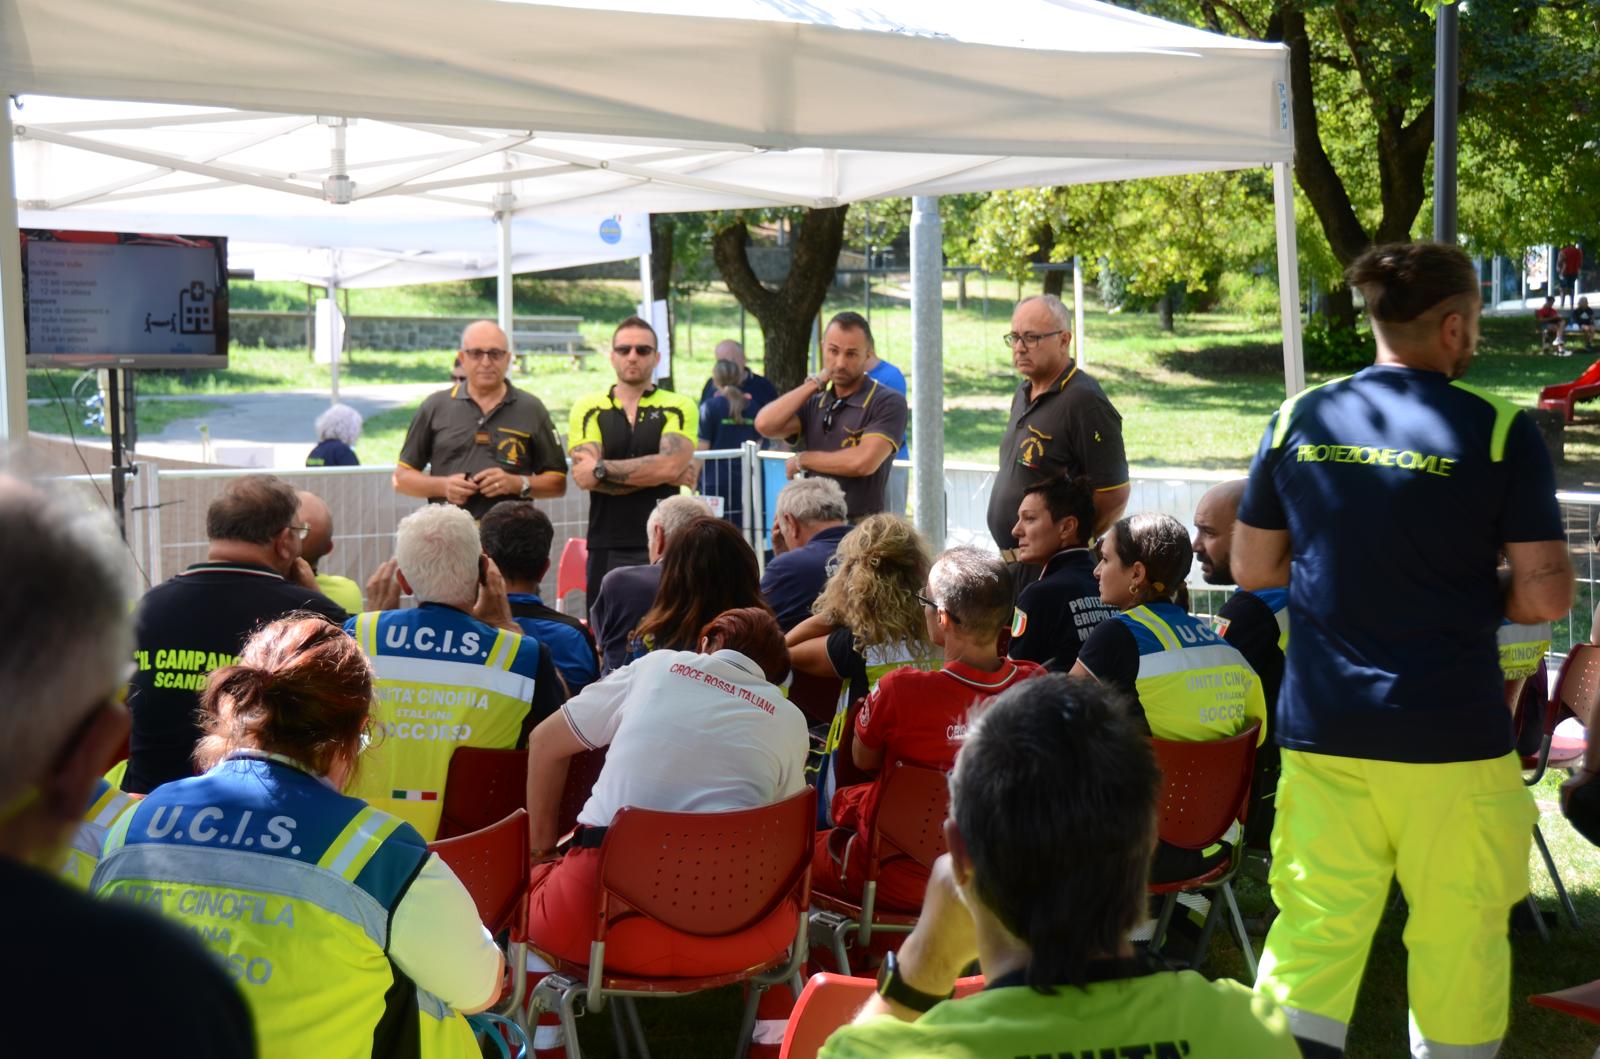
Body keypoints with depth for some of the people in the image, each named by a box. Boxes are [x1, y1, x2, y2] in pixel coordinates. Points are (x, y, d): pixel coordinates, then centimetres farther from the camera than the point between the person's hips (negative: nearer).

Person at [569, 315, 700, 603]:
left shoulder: (679, 408, 5)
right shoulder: (588, 409, 7)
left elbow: (670, 465, -12)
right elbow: (585, 477, -7)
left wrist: (602, 468, -7)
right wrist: (657, 473, -8)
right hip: (607, 549, 1)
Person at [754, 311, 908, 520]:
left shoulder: (888, 403, -3)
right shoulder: (813, 403, 14)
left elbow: (863, 462, -15)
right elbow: (765, 425, -1)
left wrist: (802, 459, 0)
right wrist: (815, 383, 3)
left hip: (863, 527, -4)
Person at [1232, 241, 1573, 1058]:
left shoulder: (1298, 420, 2)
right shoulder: (1500, 432, -9)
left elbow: (1251, 567, 9)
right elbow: (1545, 598, -10)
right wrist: (1469, 595, 9)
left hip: (1322, 732, 3)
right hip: (1452, 740, -3)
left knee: (1313, 929, 9)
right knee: (1459, 939, 11)